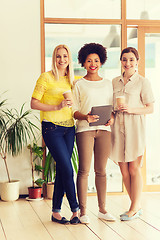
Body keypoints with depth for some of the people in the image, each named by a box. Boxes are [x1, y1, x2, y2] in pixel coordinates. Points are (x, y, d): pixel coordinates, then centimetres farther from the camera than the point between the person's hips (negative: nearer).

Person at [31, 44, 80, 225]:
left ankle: (56, 212, 13)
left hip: (69, 128, 6)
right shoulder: (46, 78, -3)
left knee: (62, 170, 6)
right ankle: (75, 209, 1)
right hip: (51, 128, -6)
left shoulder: (72, 79, 15)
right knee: (67, 169, -10)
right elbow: (34, 103, -7)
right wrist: (57, 107, -15)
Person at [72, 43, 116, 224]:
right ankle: (82, 211, 3)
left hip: (104, 129, 3)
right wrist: (86, 117, -18)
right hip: (84, 129, -3)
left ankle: (102, 209, 15)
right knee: (84, 170, -4)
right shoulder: (79, 84, 5)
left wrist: (111, 119, -4)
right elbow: (73, 111, 2)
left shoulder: (108, 84, 15)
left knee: (101, 171, 7)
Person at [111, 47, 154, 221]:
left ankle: (134, 208, 7)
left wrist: (132, 109, -16)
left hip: (135, 128, -5)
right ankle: (137, 206, 19)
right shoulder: (114, 82, 14)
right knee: (123, 170, 6)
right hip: (117, 128, 5)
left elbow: (150, 108, -2)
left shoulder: (143, 82, 1)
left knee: (134, 169, -2)